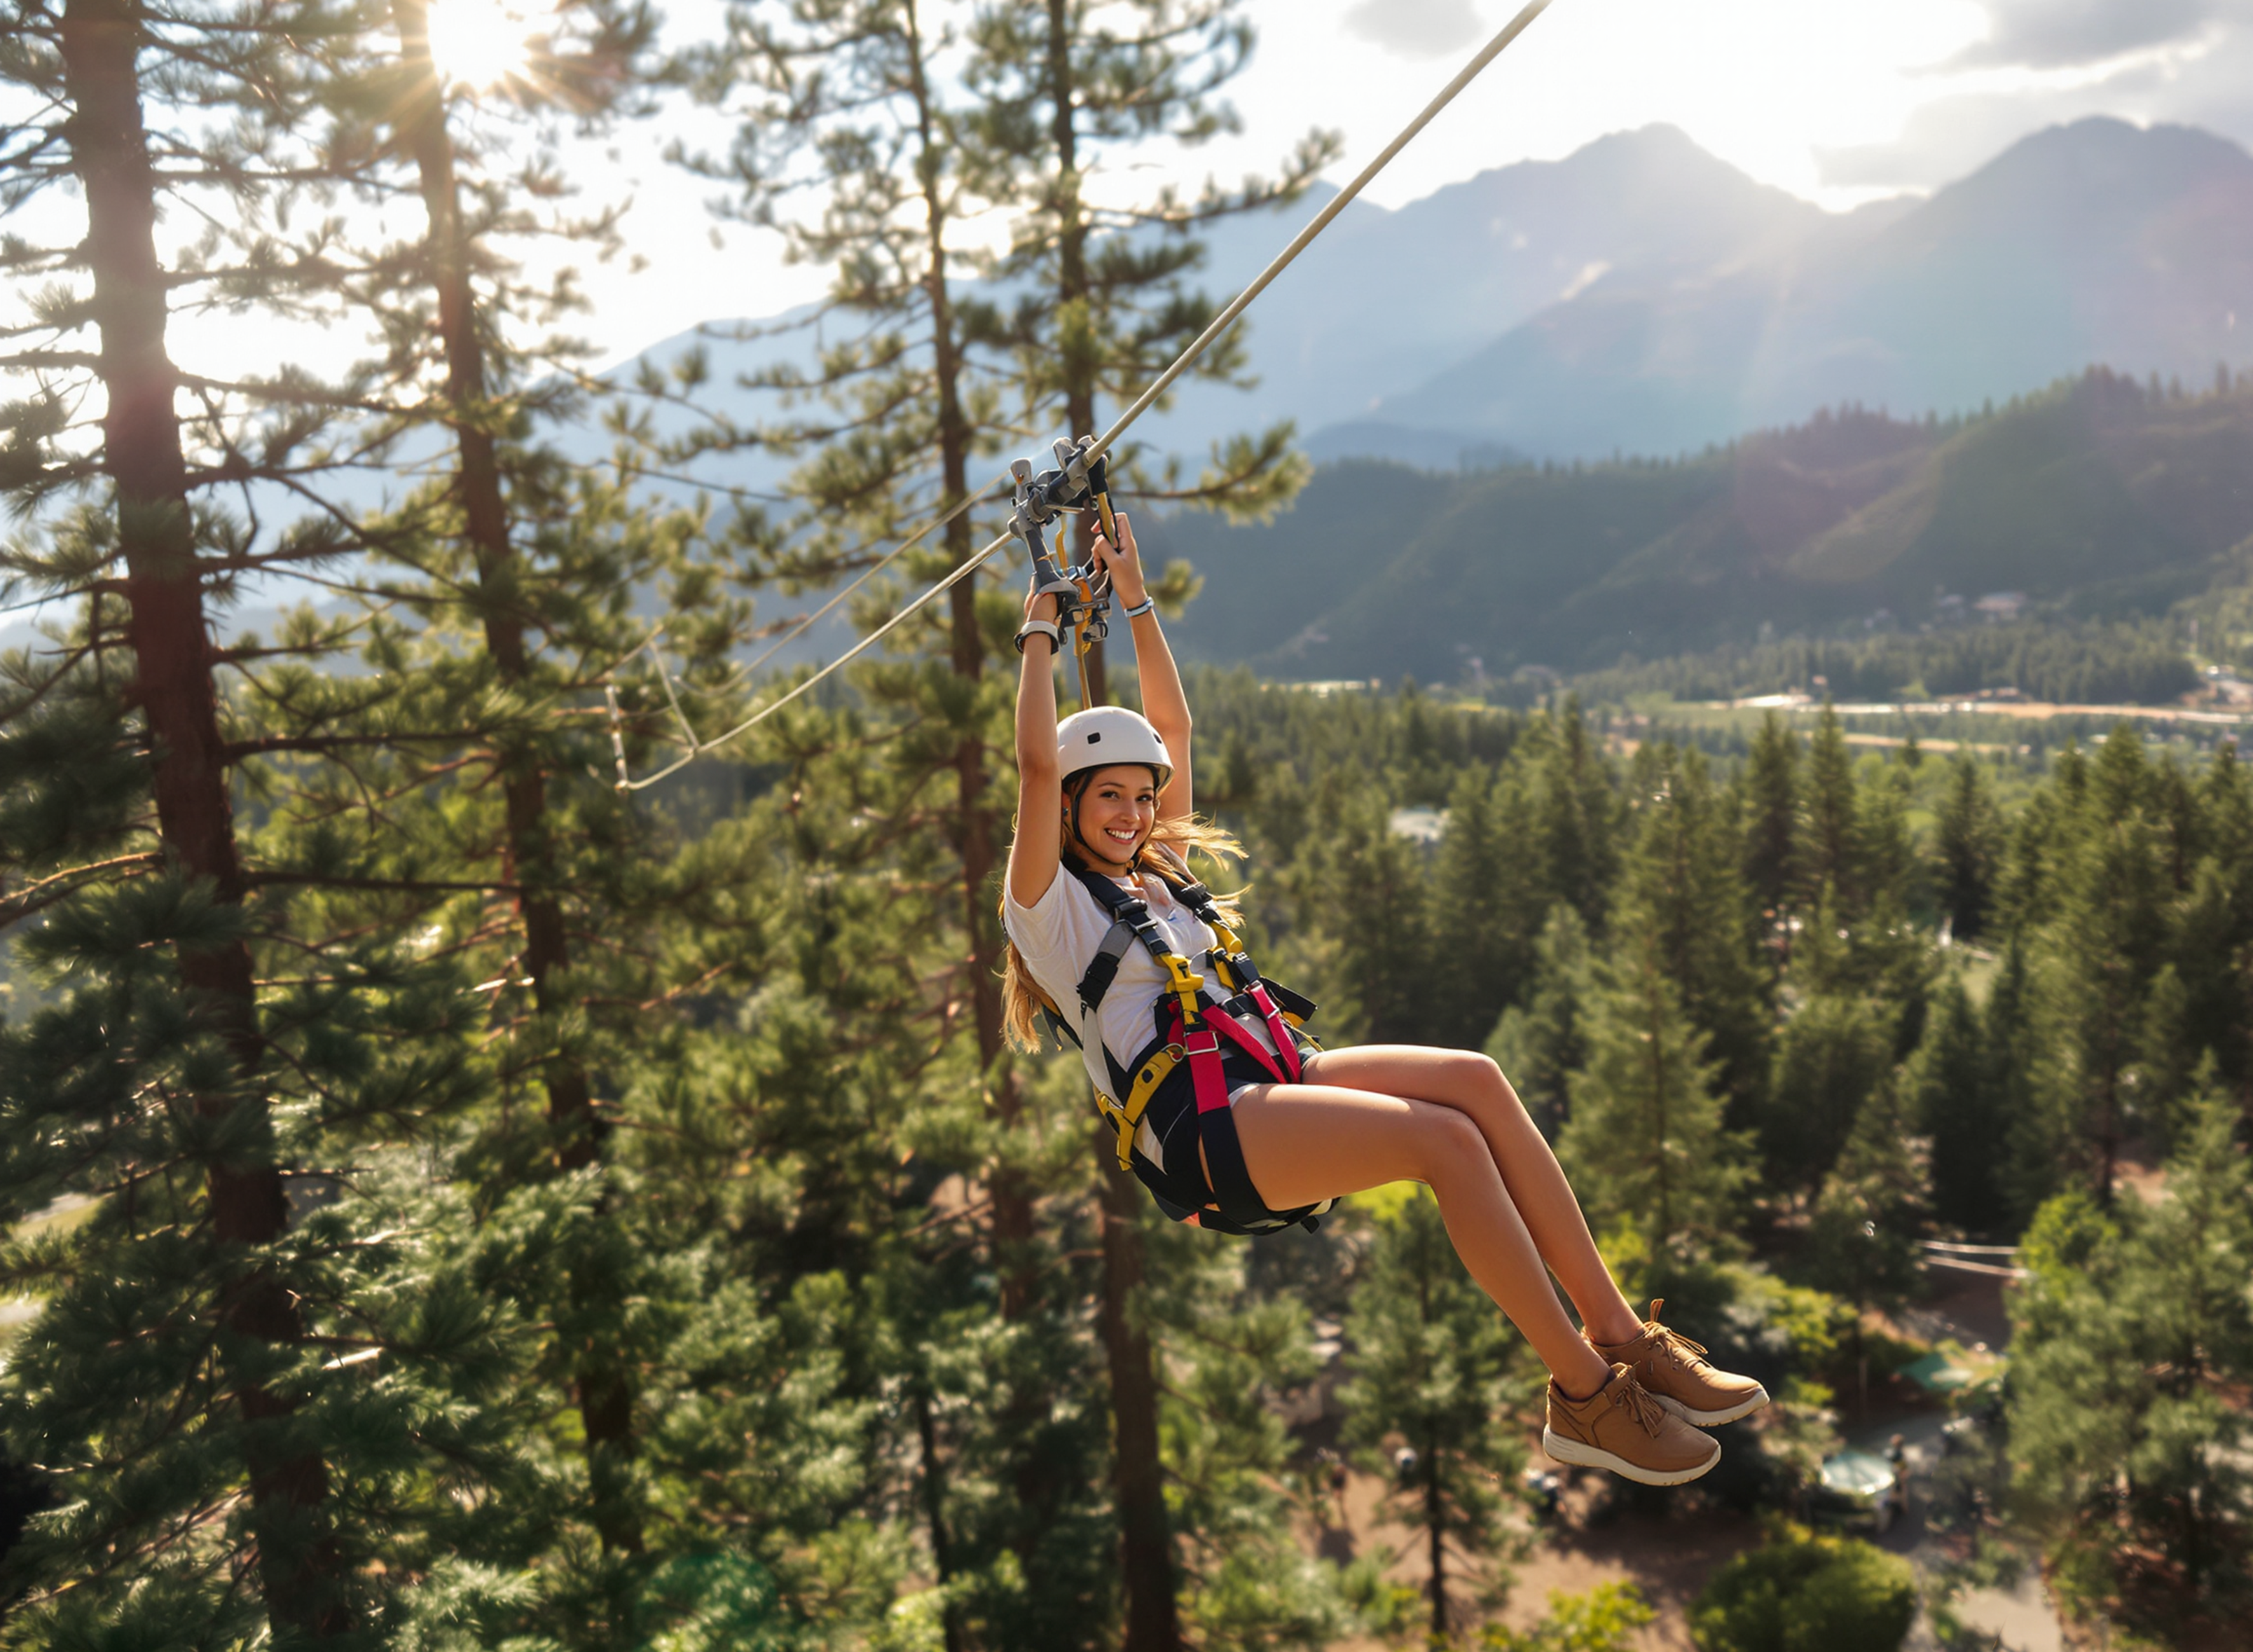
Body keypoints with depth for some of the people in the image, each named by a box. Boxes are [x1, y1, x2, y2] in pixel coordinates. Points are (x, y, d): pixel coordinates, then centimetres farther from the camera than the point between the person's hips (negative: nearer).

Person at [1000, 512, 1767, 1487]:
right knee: (1446, 1137, -27)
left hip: (1272, 1078, 8)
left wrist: (1135, 601, 24)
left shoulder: (1159, 869, 25)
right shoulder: (1050, 903, 5)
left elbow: (1173, 727, 25)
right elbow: (1037, 763, -9)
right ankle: (1586, 1397, -20)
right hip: (1197, 1126, -8)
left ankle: (1621, 1336, -16)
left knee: (1473, 1078, -18)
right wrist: (1040, 626, -1)